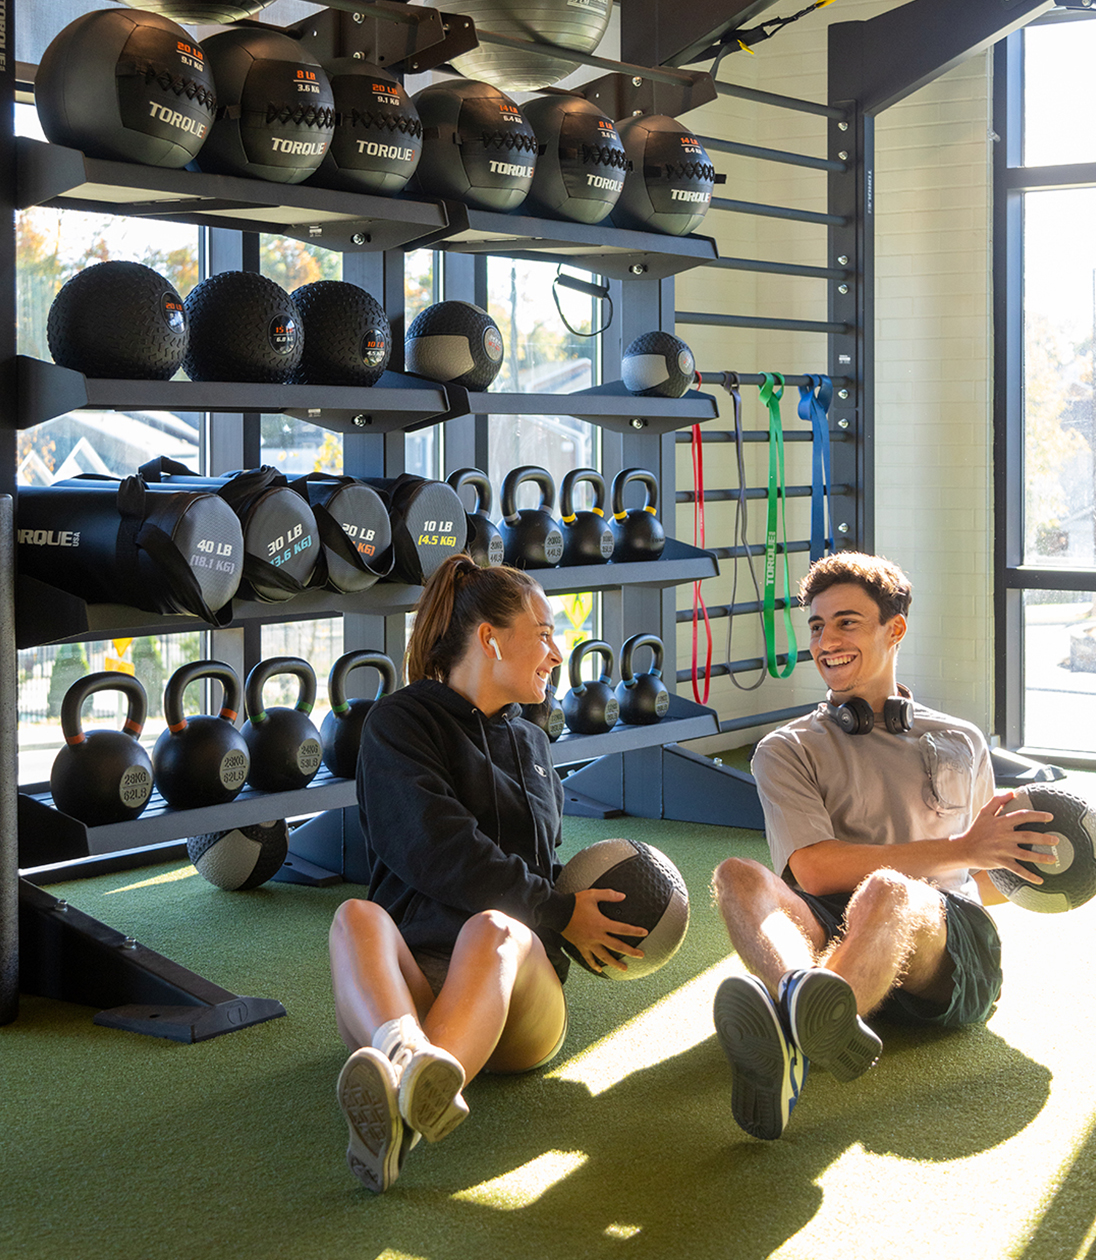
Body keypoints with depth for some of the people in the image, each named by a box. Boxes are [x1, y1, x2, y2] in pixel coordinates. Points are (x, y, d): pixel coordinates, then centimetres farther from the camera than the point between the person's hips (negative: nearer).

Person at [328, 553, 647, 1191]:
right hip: (410, 971, -2)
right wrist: (560, 913, -3)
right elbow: (437, 854, -6)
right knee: (359, 917, -36)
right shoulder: (400, 722, 8)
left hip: (517, 993, 3)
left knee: (494, 928, -35)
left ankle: (400, 1109, -66)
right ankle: (408, 1052, -70)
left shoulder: (533, 744, 30)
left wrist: (587, 922, 11)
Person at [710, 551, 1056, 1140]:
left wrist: (1021, 863, 10)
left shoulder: (961, 743, 28)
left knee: (885, 891, -36)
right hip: (832, 931, 0)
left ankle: (795, 1031, -69)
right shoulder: (786, 750, 18)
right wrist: (959, 850, -4)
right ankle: (802, 993, -65)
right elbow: (814, 870, -1)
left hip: (947, 945, 0)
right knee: (738, 876, -30)